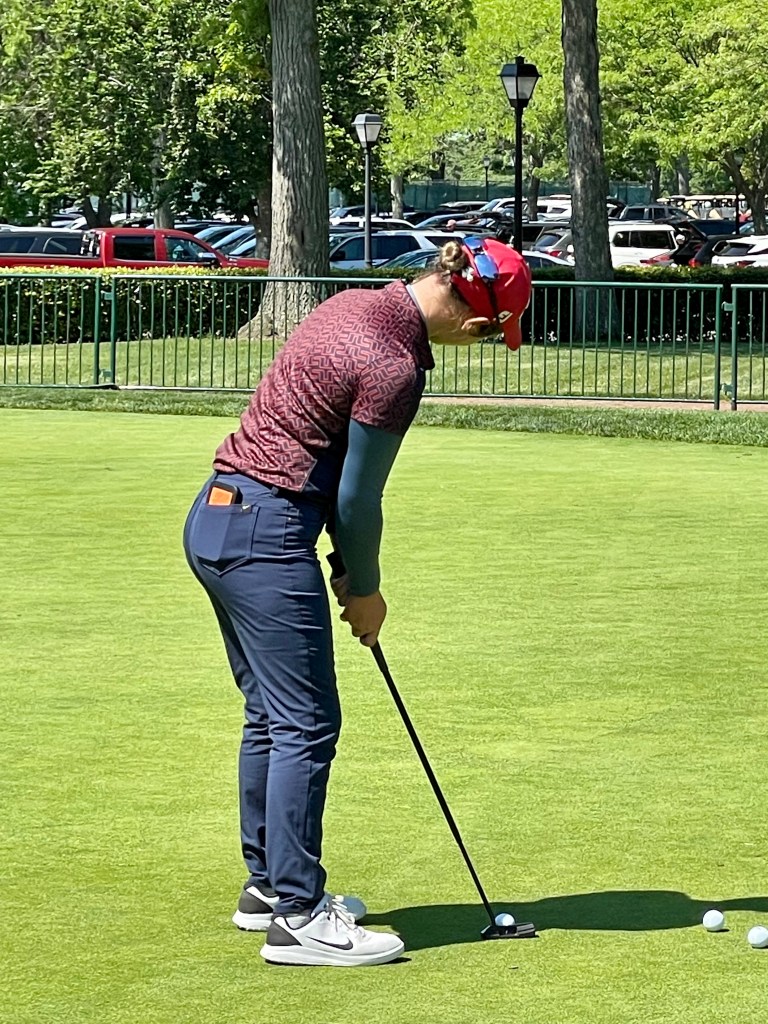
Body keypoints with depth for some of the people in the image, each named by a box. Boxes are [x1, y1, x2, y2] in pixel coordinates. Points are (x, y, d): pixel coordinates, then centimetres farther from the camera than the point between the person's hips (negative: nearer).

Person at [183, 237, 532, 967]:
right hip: (266, 534, -10)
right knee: (305, 724, -5)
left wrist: (346, 570, 14)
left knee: (271, 713, 18)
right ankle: (296, 917, -4)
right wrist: (366, 589, 6)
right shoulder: (393, 366, -19)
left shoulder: (355, 306, 9)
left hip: (213, 518, 10)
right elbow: (358, 500, -10)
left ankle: (268, 884, 27)